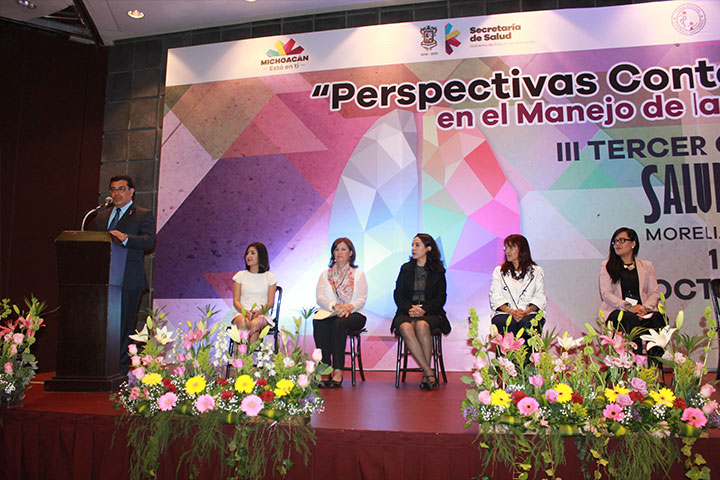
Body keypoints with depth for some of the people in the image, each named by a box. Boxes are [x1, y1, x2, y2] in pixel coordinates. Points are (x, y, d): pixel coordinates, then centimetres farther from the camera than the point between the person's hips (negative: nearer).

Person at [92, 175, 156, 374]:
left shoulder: (143, 215, 3)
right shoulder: (101, 216, 22)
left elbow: (149, 241, -12)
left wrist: (125, 238, -30)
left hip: (129, 281, -5)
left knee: (123, 326, -3)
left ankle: (121, 369, 4)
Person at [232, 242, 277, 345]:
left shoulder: (270, 277, 10)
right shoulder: (240, 275, 13)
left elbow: (270, 302, 4)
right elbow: (236, 301, 6)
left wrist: (259, 311, -18)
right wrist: (244, 311, -16)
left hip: (262, 315, -1)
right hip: (242, 313, 1)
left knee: (255, 323, -36)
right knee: (242, 322, -36)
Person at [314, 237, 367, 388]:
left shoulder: (358, 274, 13)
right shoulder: (325, 274, 18)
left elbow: (361, 299, 1)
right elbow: (320, 298, 3)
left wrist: (349, 306, -21)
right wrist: (335, 306, -16)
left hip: (354, 314, -2)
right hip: (329, 313, 2)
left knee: (339, 324, -36)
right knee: (318, 323, -33)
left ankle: (338, 371, -35)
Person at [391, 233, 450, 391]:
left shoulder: (438, 271, 11)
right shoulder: (406, 269, 17)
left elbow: (440, 298, 3)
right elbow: (398, 295, 9)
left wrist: (423, 310, -15)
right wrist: (410, 308, -11)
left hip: (430, 313, -1)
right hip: (407, 312, 2)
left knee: (422, 325, -36)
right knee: (405, 328, -34)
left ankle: (426, 376, -26)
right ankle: (429, 372, -31)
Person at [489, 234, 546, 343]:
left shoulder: (536, 271, 18)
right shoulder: (499, 271, 19)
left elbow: (540, 297, 7)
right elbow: (495, 297, 6)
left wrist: (526, 311, -13)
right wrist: (511, 311, -13)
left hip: (529, 313, 0)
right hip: (504, 313, 0)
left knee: (527, 324, -35)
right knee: (507, 324, -35)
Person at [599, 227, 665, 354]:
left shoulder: (647, 266, 22)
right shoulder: (607, 266, 14)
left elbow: (654, 293, 12)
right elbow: (606, 293, 1)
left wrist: (645, 307, -11)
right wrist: (627, 306, -15)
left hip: (642, 311, 2)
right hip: (616, 311, -2)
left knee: (657, 319, -32)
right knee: (631, 319, -36)